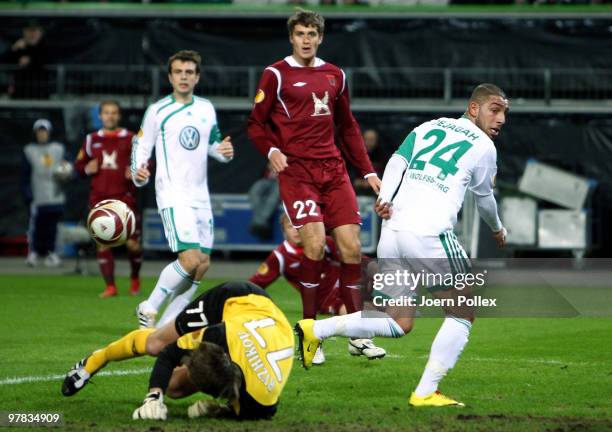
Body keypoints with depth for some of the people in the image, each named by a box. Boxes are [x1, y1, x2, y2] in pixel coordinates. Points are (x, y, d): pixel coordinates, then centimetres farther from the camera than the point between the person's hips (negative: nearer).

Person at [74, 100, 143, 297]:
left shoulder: (131, 139, 4)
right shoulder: (92, 139, 12)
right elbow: (79, 164, 17)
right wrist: (87, 168, -5)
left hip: (124, 197, -2)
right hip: (99, 198, 2)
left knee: (132, 242, -4)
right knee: (102, 242, -4)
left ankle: (135, 278, 23)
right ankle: (110, 287, 1)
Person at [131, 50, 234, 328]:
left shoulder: (206, 109, 11)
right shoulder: (158, 111, -3)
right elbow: (140, 146, 1)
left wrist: (224, 151, 1)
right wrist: (138, 174, -17)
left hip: (200, 195, 6)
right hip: (173, 194, -6)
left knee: (203, 264, 2)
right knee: (190, 258, -21)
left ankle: (167, 323, 12)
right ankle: (149, 309, -5)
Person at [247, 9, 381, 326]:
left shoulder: (335, 75, 15)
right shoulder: (276, 74, 1)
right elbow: (256, 124, 2)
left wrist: (368, 171, 18)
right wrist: (271, 150, -17)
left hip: (333, 169, 5)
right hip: (296, 170, -5)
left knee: (351, 248, -2)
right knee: (315, 243, -18)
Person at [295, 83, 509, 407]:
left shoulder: (428, 127, 23)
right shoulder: (483, 147, 10)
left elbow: (396, 162, 7)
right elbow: (484, 199, 24)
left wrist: (385, 198, -4)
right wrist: (498, 229, 43)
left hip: (392, 231, 6)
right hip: (430, 234, -6)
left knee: (398, 322, 16)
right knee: (462, 313, 8)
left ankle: (315, 330, 2)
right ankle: (425, 393, -1)